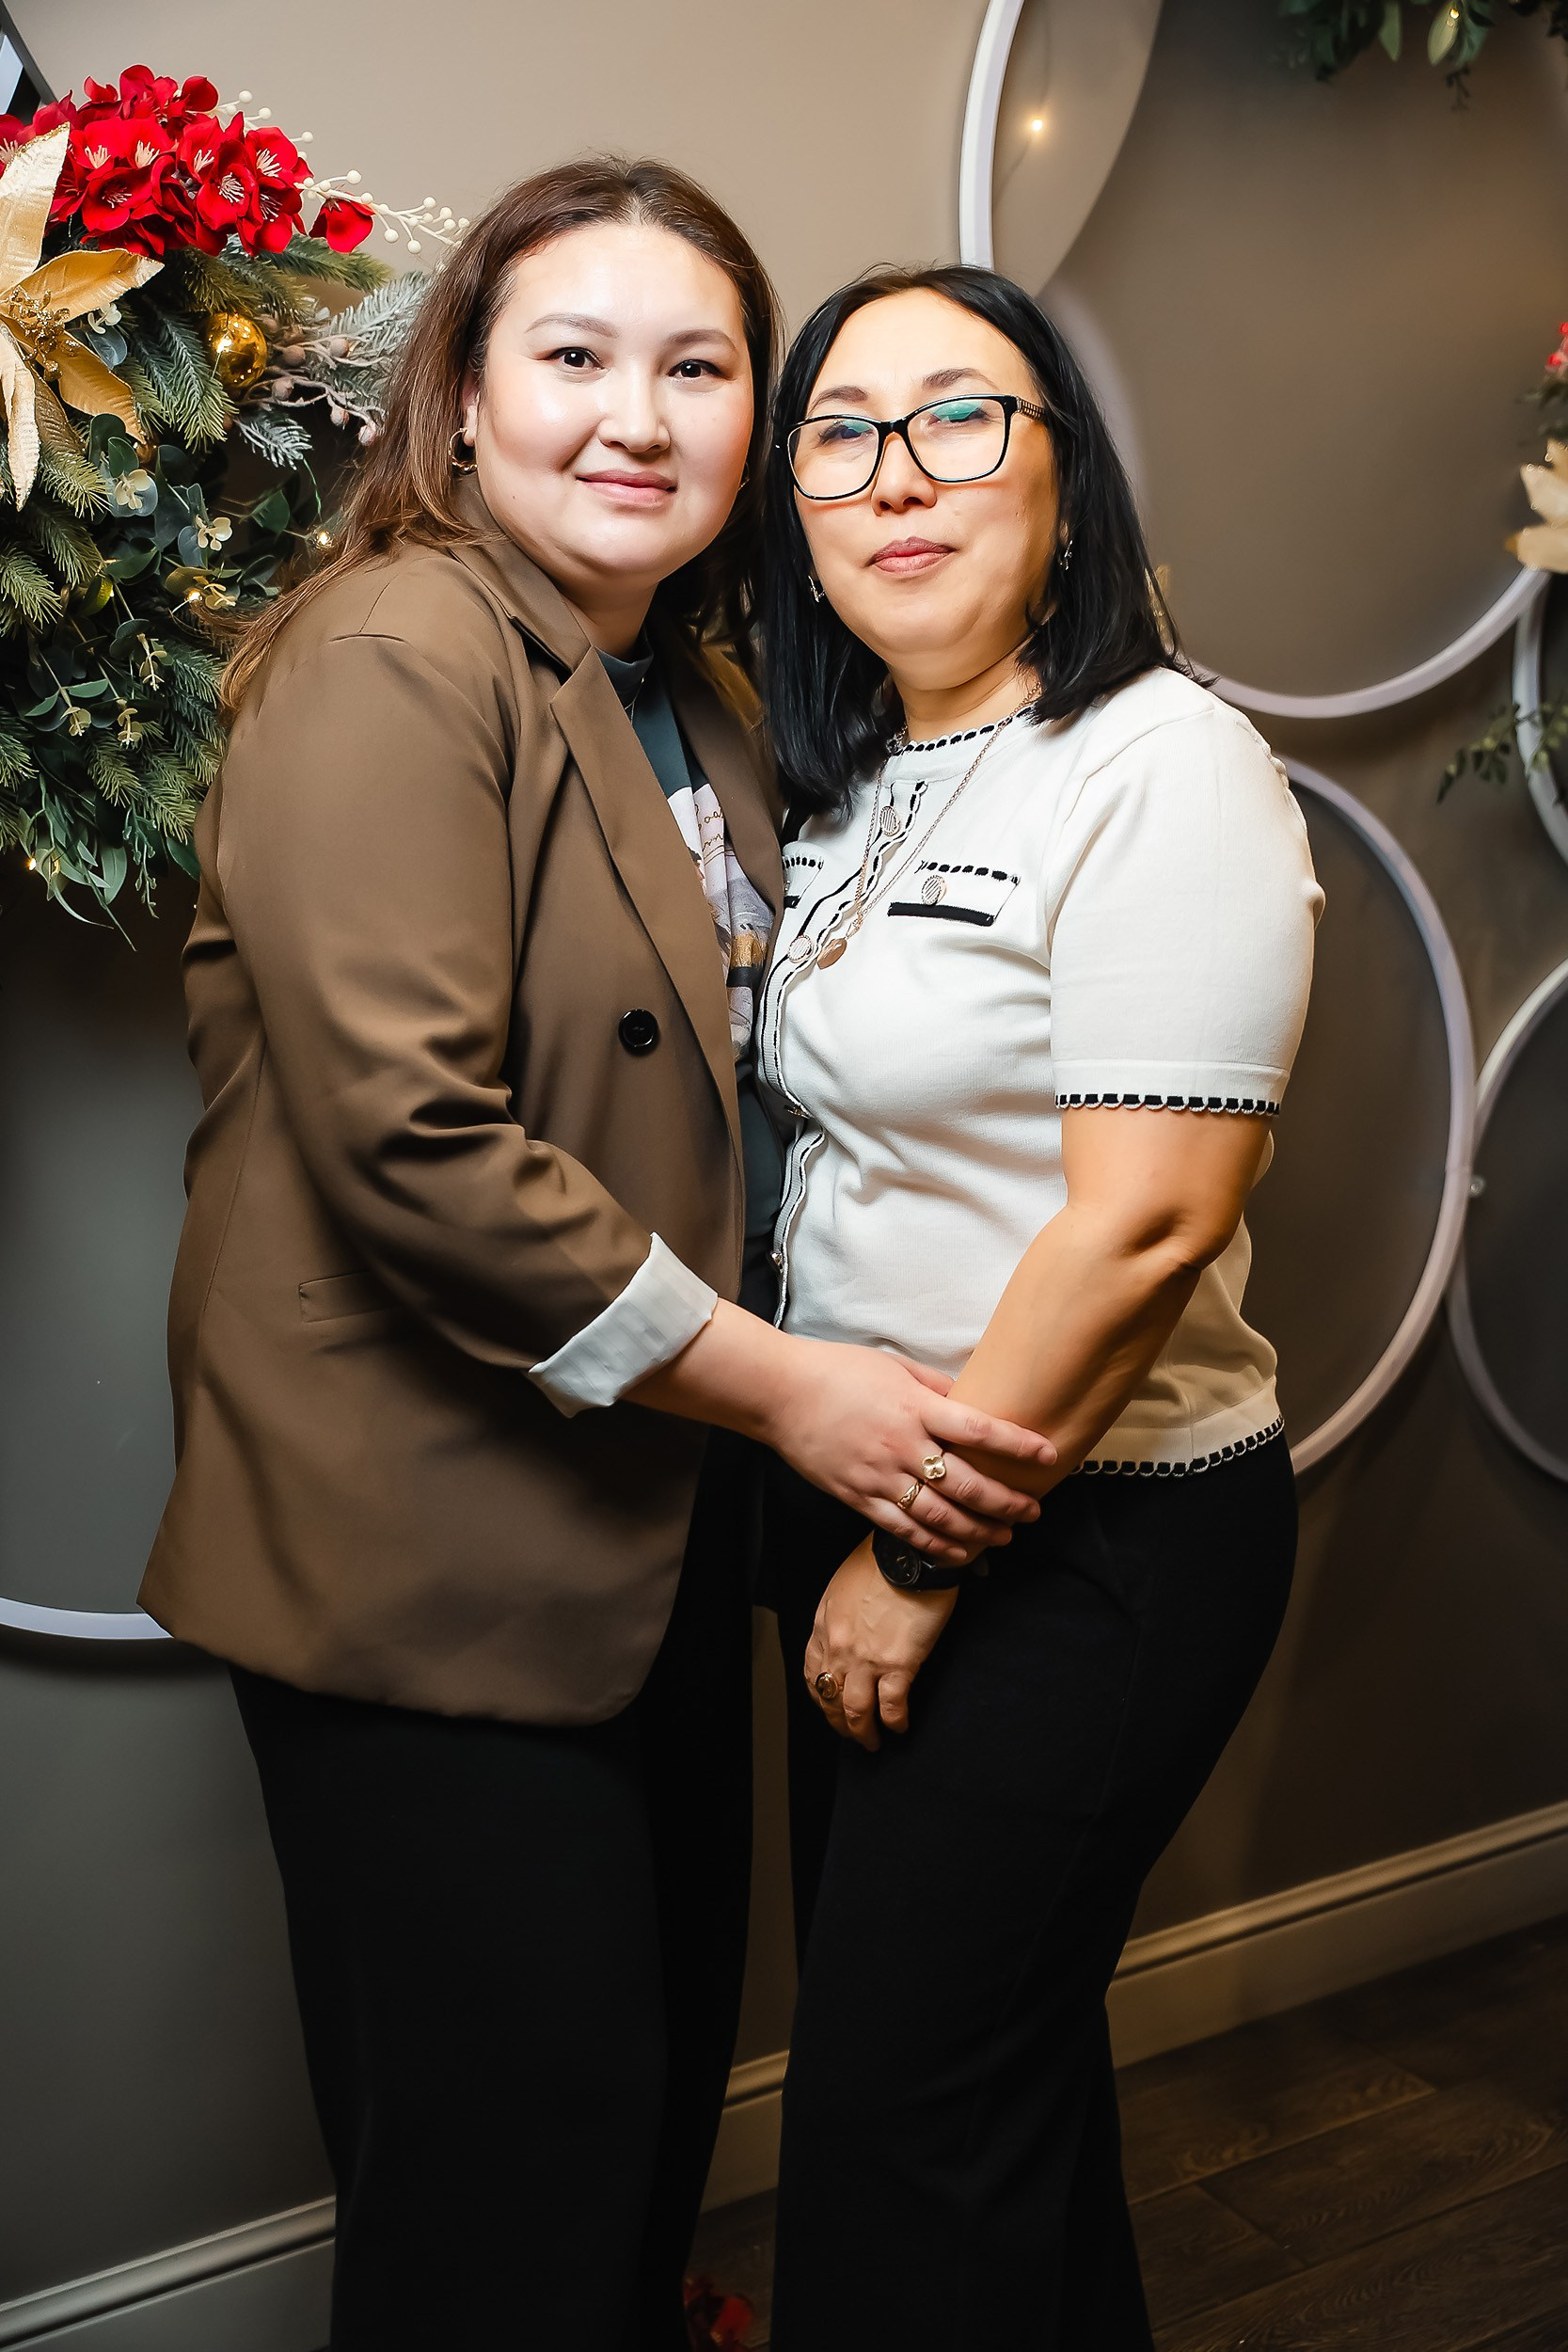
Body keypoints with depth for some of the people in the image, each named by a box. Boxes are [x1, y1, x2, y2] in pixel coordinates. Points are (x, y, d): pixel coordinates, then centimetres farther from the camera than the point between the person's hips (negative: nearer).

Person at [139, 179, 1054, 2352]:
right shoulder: (392, 660, -13)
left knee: (666, 2080, 20)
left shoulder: (700, 701, 14)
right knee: (511, 2168, 5)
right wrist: (786, 1385, -18)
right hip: (437, 1554, -8)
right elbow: (410, 1138, -23)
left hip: (655, 1529, 8)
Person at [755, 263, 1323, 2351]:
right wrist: (848, 1524, 9)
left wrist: (917, 1556, -16)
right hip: (869, 1515, 8)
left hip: (1089, 1537, -8)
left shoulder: (1163, 766, -15)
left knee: (894, 2112, 4)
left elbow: (1144, 1221, -21)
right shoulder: (860, 791, 11)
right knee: (1002, 2069, 21)